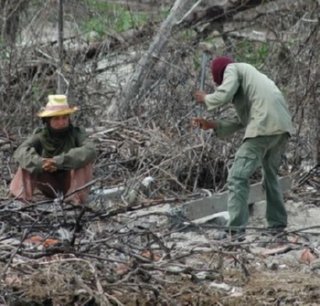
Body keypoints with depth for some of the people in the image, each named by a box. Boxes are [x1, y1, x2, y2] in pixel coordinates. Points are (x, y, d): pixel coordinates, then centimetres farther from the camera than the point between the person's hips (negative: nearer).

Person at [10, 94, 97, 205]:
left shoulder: (76, 133, -17)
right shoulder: (40, 136, -12)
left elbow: (90, 151, -37)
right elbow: (20, 152, -28)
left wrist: (59, 161, -44)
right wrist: (40, 163, -48)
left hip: (71, 184, -1)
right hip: (50, 187, 1)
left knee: (85, 160, -27)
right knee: (26, 160, -18)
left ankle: (77, 199, -23)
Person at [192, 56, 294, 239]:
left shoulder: (232, 68, 10)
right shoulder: (248, 74, 34)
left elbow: (223, 95, -9)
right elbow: (241, 122, 28)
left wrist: (205, 99, 11)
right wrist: (211, 125, 24)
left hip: (264, 127, -9)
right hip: (283, 127, 9)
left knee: (238, 177, -8)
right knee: (271, 174, 26)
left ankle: (236, 230, -14)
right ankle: (278, 224, 27)